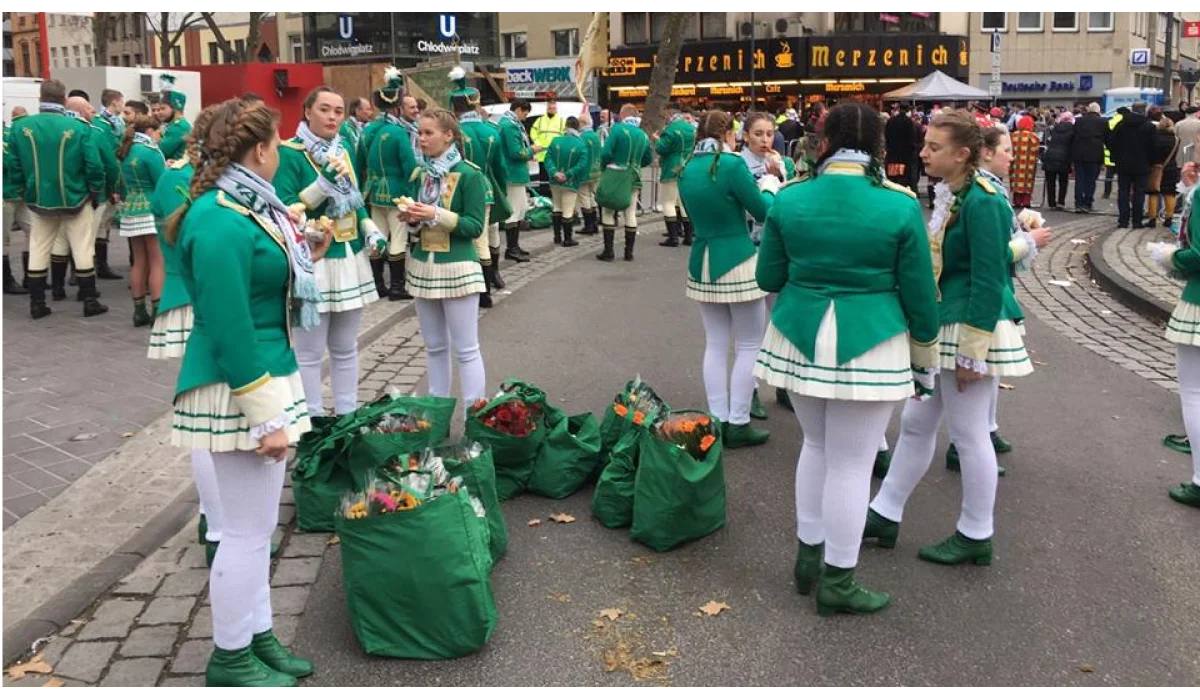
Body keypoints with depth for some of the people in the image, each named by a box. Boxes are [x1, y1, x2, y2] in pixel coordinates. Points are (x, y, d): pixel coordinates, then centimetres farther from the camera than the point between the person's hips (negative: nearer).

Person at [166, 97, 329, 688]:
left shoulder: (247, 206, 10)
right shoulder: (222, 222, -21)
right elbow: (229, 328, -23)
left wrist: (304, 260, 15)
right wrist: (265, 414, -21)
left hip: (268, 374, 10)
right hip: (239, 389, -10)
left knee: (258, 524, 18)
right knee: (247, 530, 2)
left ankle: (257, 637, 31)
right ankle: (229, 659, 18)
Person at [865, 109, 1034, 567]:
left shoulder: (982, 203, -19)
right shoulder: (947, 195, 9)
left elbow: (988, 285, -20)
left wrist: (972, 353, -20)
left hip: (970, 330, -9)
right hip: (939, 328, 9)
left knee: (969, 434, 3)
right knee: (915, 423, 16)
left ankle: (976, 537, 19)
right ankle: (885, 516, 28)